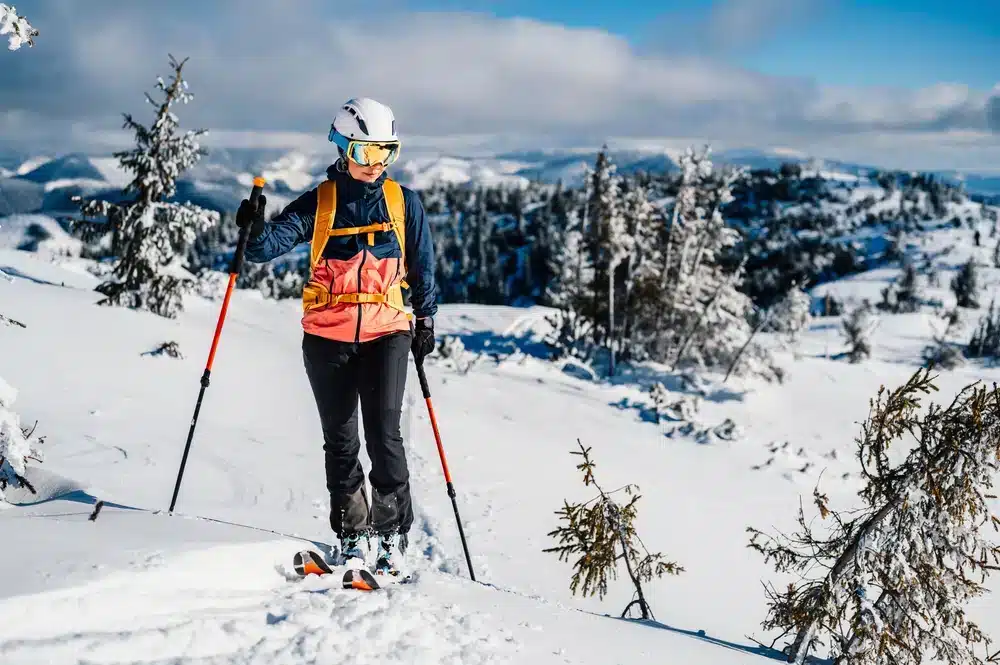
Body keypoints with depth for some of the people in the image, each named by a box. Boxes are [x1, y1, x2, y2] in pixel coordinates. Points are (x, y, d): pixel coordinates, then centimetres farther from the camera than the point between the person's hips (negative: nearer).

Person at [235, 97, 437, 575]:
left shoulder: (404, 203, 6)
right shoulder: (319, 203, 2)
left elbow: (422, 266, 15)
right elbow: (271, 244, -8)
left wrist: (425, 318, 12)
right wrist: (255, 230, -28)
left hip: (386, 330, -1)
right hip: (327, 335, 1)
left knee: (383, 434, -11)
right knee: (340, 441, 6)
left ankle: (393, 532, 4)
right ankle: (353, 534, 18)